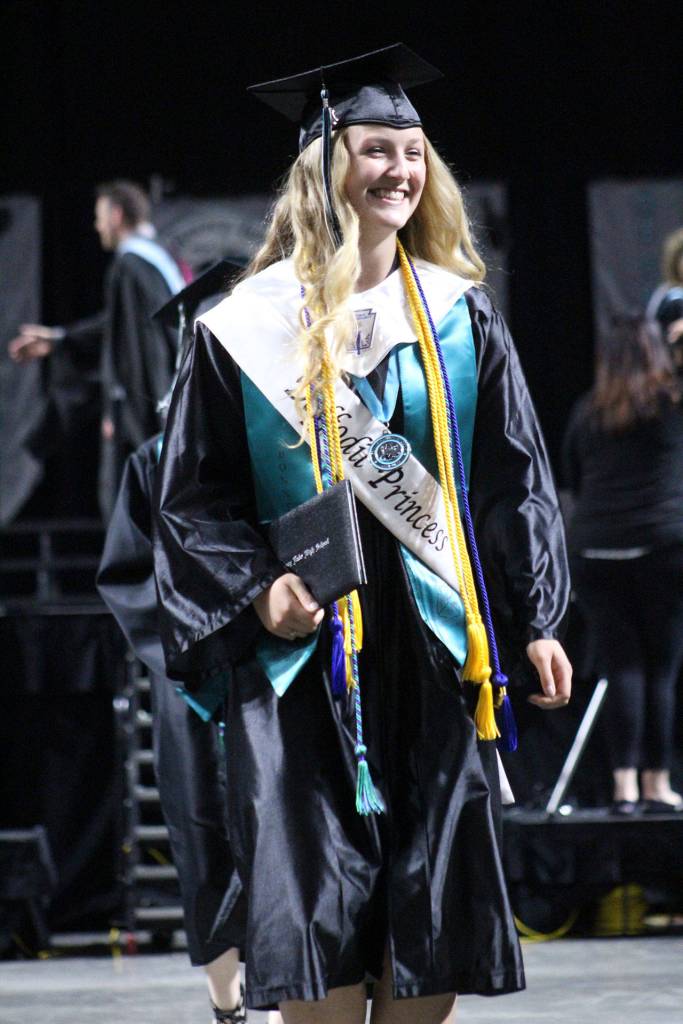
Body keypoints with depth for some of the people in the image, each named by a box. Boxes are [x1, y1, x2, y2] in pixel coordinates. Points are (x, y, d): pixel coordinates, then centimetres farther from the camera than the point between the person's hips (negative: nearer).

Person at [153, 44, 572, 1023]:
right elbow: (195, 497, 2)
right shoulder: (251, 328, 0)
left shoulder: (460, 317, 8)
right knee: (319, 907, -7)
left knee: (431, 938, 2)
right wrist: (255, 591, -13)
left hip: (433, 645, 3)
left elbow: (511, 480, 10)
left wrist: (535, 619, 3)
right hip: (304, 650, -3)